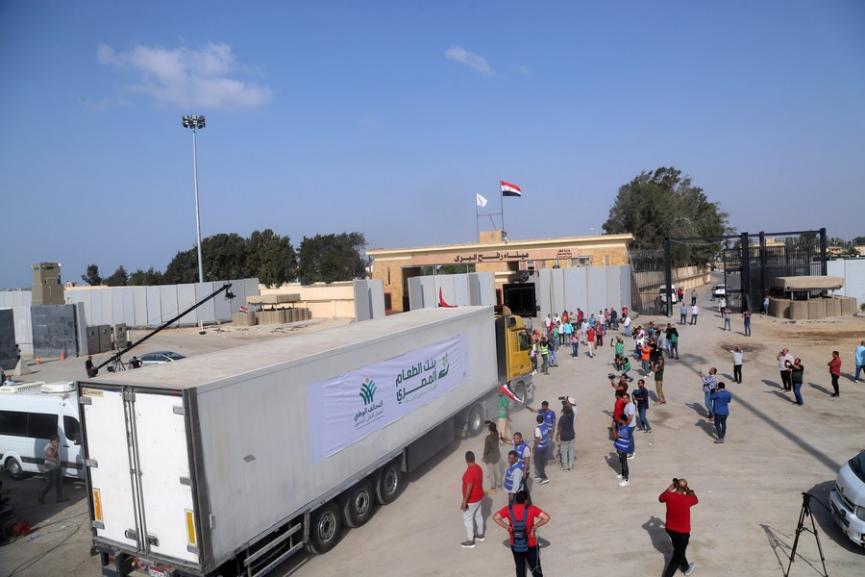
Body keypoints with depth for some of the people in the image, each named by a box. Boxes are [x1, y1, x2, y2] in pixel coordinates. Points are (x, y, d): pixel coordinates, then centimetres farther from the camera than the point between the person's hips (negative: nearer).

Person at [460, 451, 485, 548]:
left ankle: (470, 541, 15)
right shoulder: (478, 467, -2)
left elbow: (469, 488, -30)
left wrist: (464, 502, -24)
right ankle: (480, 535, 39)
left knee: (467, 519, 5)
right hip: (479, 496, 9)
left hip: (471, 499, -9)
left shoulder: (469, 471, -30)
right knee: (478, 515, 23)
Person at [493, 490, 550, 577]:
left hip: (515, 545, 2)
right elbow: (546, 518, -23)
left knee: (519, 567, 20)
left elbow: (495, 517, -9)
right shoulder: (531, 509, -16)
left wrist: (506, 527, -7)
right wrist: (535, 526, -13)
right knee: (535, 566, 19)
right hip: (530, 544, -2)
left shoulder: (509, 509, -10)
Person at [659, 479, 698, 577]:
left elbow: (660, 498, 8)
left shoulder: (668, 496, -18)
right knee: (678, 555, 11)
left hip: (670, 529, 5)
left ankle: (686, 568, 51)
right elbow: (696, 500, -2)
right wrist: (689, 490, 6)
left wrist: (670, 487, 9)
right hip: (683, 531, -5)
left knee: (679, 549, 28)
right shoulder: (687, 499, -27)